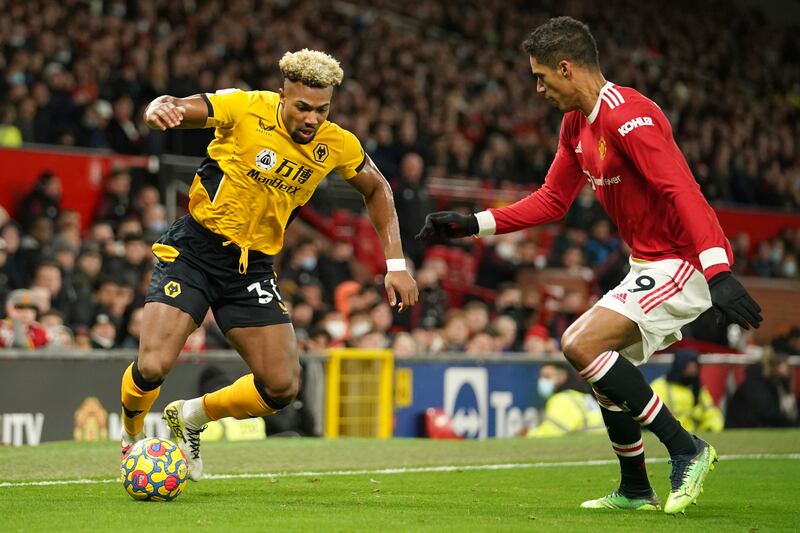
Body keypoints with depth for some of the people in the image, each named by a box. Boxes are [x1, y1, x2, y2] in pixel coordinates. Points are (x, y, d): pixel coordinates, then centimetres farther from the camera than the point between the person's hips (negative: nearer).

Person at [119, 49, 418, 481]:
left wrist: (396, 263, 6)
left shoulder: (337, 146, -4)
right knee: (152, 366, -19)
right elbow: (175, 109, -17)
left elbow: (376, 189, 14)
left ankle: (190, 418, 23)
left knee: (282, 387, -4)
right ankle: (132, 436, 16)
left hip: (252, 267, 4)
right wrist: (159, 109, -43)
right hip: (194, 249, -4)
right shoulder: (246, 109, -16)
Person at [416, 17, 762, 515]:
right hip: (649, 263, 11)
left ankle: (686, 449, -13)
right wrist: (472, 224, 13)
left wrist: (719, 273, -37)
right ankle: (636, 490, 28)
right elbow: (553, 200, 20)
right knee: (602, 354, 18)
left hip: (683, 261, -11)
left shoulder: (629, 118, -20)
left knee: (584, 344, -20)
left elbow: (683, 192, -28)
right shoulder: (577, 123, 11)